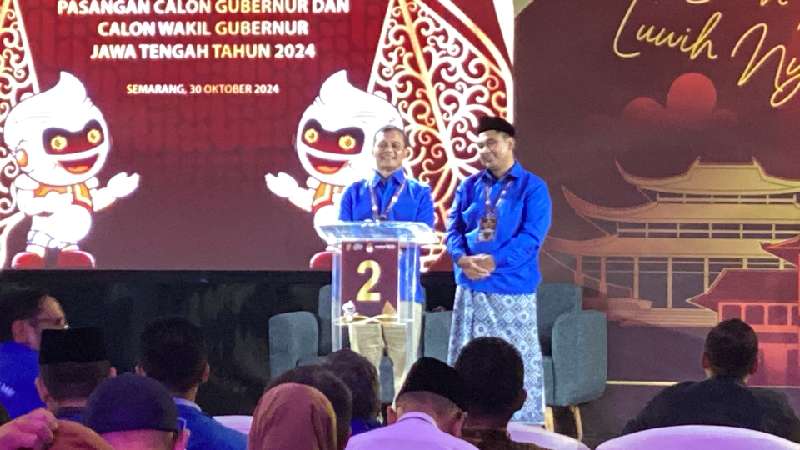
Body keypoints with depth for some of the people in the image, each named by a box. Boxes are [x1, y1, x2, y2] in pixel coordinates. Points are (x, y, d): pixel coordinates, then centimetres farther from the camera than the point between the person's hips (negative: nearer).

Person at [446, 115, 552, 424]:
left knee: (517, 359, -1)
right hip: (471, 287, 4)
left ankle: (524, 427, 7)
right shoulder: (469, 186, 11)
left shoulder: (532, 188, -2)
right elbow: (453, 227, 5)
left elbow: (532, 236, -12)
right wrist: (462, 259, -16)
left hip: (513, 287, -4)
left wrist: (495, 261, -22)